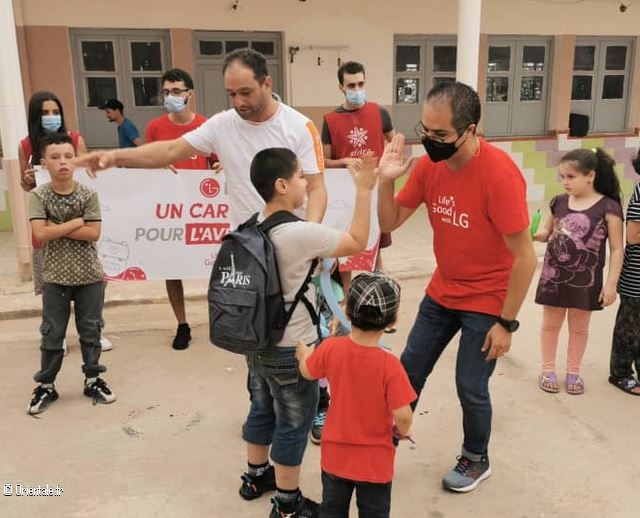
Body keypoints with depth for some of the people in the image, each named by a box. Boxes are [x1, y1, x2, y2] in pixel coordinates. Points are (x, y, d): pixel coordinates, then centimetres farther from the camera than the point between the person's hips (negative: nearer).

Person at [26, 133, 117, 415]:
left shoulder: (88, 194, -6)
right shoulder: (38, 195, -6)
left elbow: (93, 234, -12)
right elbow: (40, 234, -17)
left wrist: (57, 227, -15)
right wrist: (75, 223, -15)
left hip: (89, 275, 1)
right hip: (55, 277, 0)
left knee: (90, 330, 11)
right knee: (52, 334, 8)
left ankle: (93, 379, 25)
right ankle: (45, 385, 22)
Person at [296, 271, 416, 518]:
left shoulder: (330, 348, -18)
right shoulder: (389, 365, -27)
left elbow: (307, 371, 2)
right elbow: (403, 416, -25)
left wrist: (302, 348, 23)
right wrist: (402, 431, -1)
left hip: (335, 455, 3)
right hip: (375, 461, -3)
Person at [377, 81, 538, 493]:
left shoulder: (500, 174, -27)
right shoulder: (428, 165, -8)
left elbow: (525, 257, -22)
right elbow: (390, 223, -1)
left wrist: (506, 323, -17)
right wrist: (386, 181, -20)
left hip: (486, 302, -5)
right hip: (441, 293, 6)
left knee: (470, 388, 5)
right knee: (410, 368, 14)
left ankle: (477, 460, 33)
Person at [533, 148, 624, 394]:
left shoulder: (608, 207, -12)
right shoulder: (558, 202, -1)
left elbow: (616, 249, -9)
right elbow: (546, 232, 12)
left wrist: (611, 283, -12)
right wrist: (534, 234, -11)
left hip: (585, 280, -3)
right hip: (554, 276, 3)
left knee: (579, 327, 14)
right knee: (550, 324, 13)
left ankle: (573, 372, 30)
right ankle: (548, 370, 28)